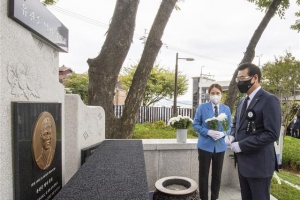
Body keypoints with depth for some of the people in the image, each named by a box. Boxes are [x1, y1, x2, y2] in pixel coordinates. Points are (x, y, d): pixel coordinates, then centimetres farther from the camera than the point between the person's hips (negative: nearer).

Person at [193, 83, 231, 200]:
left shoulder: (226, 109, 1)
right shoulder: (202, 107, -7)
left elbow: (229, 127, 6)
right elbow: (196, 124, -5)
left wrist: (223, 133, -15)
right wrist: (208, 132, -20)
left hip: (220, 146, 3)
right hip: (205, 145, -2)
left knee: (217, 175, 15)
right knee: (203, 174, 9)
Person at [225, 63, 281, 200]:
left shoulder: (269, 100, -15)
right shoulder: (242, 101, 12)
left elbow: (272, 134, -23)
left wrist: (241, 145, -22)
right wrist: (232, 136, 0)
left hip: (259, 163, -8)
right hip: (243, 161, 8)